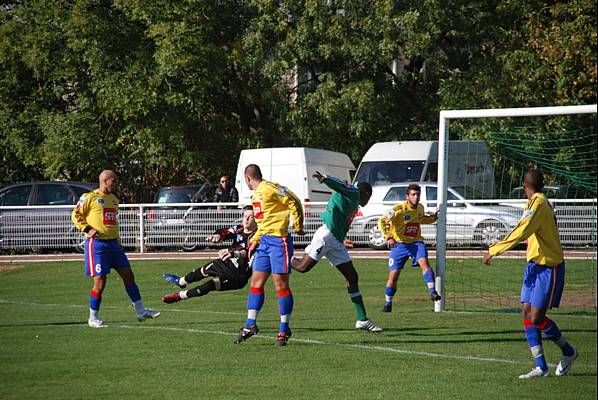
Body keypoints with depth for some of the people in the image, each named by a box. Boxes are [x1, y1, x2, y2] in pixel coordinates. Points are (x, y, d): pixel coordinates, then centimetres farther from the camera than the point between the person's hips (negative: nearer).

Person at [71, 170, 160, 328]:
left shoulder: (114, 199, 17)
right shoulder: (90, 197, -6)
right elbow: (75, 215, -4)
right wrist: (87, 229, -16)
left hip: (113, 243, 7)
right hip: (97, 244, -7)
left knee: (128, 276, 7)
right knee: (100, 282, -7)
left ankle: (140, 311, 15)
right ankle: (93, 318, 5)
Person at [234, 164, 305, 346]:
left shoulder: (270, 189, -11)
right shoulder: (257, 194, 18)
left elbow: (294, 203, -14)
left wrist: (298, 226, -8)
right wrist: (254, 241, 20)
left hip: (279, 240, -9)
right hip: (264, 241, 9)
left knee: (281, 284, -5)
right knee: (256, 282, 7)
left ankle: (284, 329, 2)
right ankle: (250, 325, 11)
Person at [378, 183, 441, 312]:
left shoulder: (420, 208, 3)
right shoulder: (399, 209, -15)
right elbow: (382, 222, -15)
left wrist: (433, 218, 11)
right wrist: (388, 237, -26)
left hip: (416, 242, 3)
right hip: (399, 243, -3)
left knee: (424, 262, -26)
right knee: (393, 275, -3)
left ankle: (433, 292, -31)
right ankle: (388, 304, 15)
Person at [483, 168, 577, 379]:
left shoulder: (538, 202, -17)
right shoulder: (540, 202, 12)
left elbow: (520, 233, -25)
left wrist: (493, 251, -22)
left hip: (548, 267, -9)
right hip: (534, 265, 9)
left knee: (536, 318, -8)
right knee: (527, 314, 2)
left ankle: (568, 352, 15)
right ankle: (541, 367, 2)